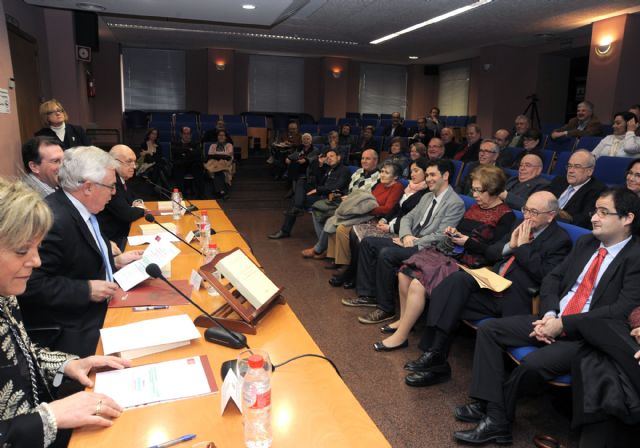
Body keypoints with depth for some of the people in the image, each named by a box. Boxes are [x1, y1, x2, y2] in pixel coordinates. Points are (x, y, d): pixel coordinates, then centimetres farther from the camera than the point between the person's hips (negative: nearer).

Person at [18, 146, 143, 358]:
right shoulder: (53, 221, -25)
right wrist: (87, 290, -22)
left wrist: (115, 261, 8)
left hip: (97, 312, 9)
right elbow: (32, 284, -25)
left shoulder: (80, 209, 5)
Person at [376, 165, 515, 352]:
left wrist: (467, 242, -15)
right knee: (405, 273, -7)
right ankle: (404, 320, 10)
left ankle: (401, 336, -10)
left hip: (469, 264, -8)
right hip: (452, 253, 8)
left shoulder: (506, 216, -6)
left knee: (417, 284, -24)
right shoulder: (474, 207, 17)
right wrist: (453, 232, 3)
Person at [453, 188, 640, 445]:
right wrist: (549, 315, -8)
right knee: (488, 329, -6)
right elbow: (552, 278, 11)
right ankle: (495, 418, -10)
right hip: (553, 320, 8)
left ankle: (494, 410, -2)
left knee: (533, 364, -30)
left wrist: (563, 324, -20)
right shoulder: (585, 243, 11)